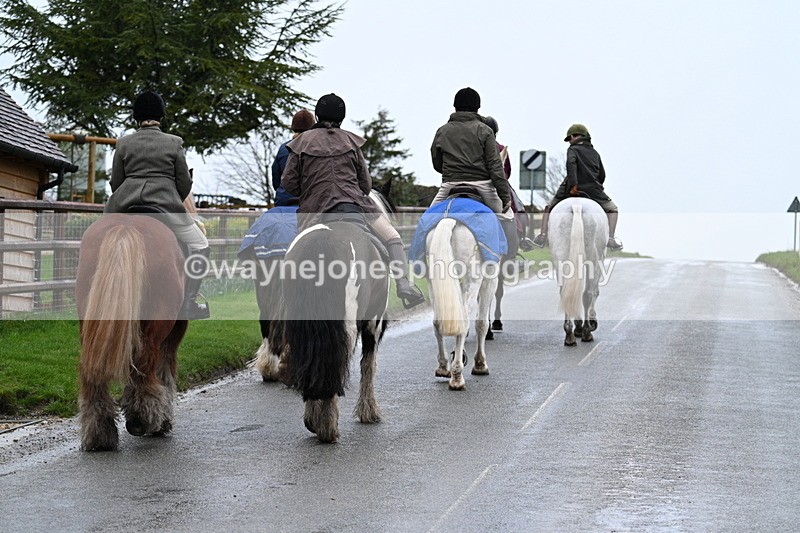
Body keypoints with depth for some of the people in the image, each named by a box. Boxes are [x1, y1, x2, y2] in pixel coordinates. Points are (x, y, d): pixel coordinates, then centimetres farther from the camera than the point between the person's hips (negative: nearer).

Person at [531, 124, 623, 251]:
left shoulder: (573, 149, 2)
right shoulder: (595, 153, 18)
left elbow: (571, 163, -19)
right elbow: (602, 175, 17)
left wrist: (573, 184, -22)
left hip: (572, 189, -2)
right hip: (593, 190, 2)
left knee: (549, 208, 19)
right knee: (612, 209, 20)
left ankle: (542, 235, 6)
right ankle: (611, 238, 0)